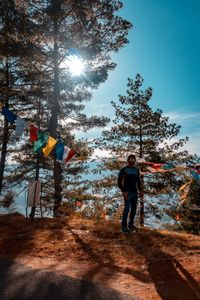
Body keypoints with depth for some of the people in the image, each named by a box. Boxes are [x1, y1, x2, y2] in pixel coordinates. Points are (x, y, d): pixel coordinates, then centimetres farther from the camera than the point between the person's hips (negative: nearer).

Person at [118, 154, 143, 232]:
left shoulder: (137, 169, 10)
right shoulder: (123, 169, -7)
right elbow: (119, 181, -9)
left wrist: (140, 191, 10)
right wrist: (123, 191, -18)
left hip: (135, 192, 6)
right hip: (127, 192, -6)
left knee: (134, 209, 9)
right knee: (127, 208, -12)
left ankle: (131, 224, 22)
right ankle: (124, 226, -2)